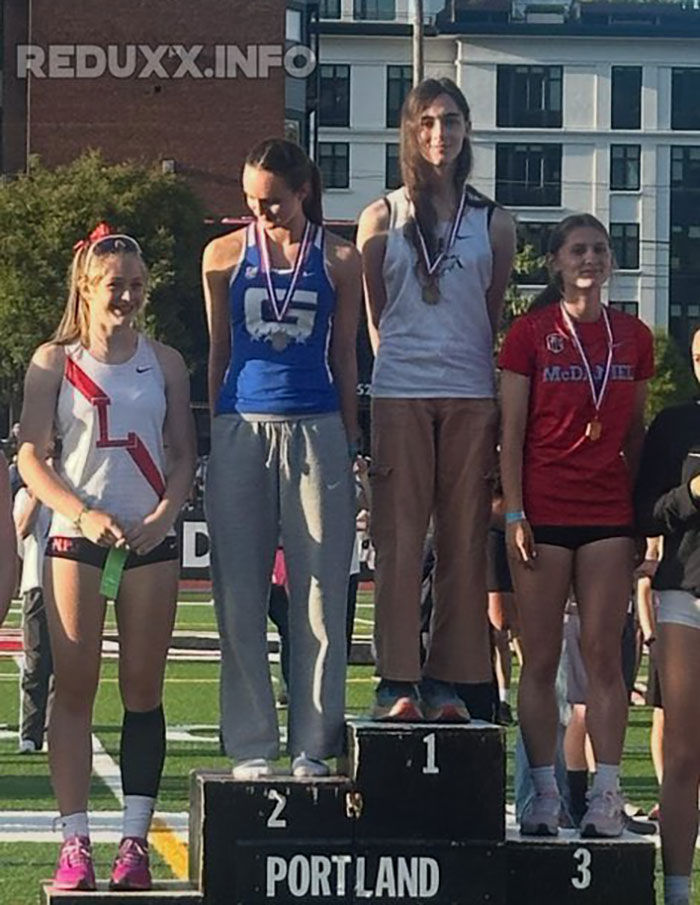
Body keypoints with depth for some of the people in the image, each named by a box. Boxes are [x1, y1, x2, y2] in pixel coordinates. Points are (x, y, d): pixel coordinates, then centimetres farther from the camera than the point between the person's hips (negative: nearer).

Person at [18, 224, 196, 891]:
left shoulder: (163, 363, 10)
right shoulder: (54, 362, 4)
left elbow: (184, 455, 10)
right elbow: (30, 456, -1)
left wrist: (164, 515, -8)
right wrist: (83, 515, -14)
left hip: (150, 539, 2)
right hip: (76, 537, -2)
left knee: (142, 688, 1)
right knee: (74, 688, -4)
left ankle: (135, 839, 2)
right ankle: (74, 841, -5)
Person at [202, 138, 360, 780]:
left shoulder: (339, 260, 7)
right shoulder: (225, 255, 9)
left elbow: (344, 356, 11)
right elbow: (218, 351, 14)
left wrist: (350, 444, 9)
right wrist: (215, 434, 11)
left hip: (316, 432, 0)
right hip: (242, 431, 1)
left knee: (320, 594, -2)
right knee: (241, 599, 0)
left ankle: (313, 747, 5)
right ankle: (251, 747, 6)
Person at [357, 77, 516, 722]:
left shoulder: (493, 223, 10)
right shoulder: (382, 219, 8)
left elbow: (497, 319, 13)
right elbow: (374, 317, 12)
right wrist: (401, 360, 6)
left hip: (471, 398, 1)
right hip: (400, 395, -1)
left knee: (465, 542, 1)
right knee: (399, 539, -4)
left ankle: (450, 681, 6)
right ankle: (398, 682, -2)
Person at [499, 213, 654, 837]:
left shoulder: (633, 336, 10)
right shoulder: (531, 333, 1)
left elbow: (635, 431, 14)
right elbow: (512, 431, 0)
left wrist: (642, 510, 8)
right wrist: (514, 512, -7)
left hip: (609, 512, 2)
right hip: (544, 510, -2)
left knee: (604, 655, 0)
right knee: (541, 659, 0)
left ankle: (607, 793, 0)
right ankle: (543, 792, 4)